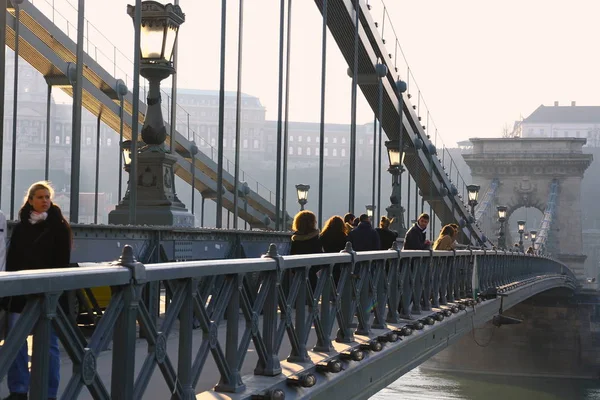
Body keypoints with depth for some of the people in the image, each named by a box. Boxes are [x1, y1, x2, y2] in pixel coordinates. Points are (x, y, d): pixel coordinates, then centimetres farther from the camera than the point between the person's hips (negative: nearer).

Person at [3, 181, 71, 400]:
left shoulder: (59, 227, -1)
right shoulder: (20, 227, 10)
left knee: (48, 343, 0)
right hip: (21, 292, 4)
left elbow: (62, 263, -4)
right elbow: (11, 259, 13)